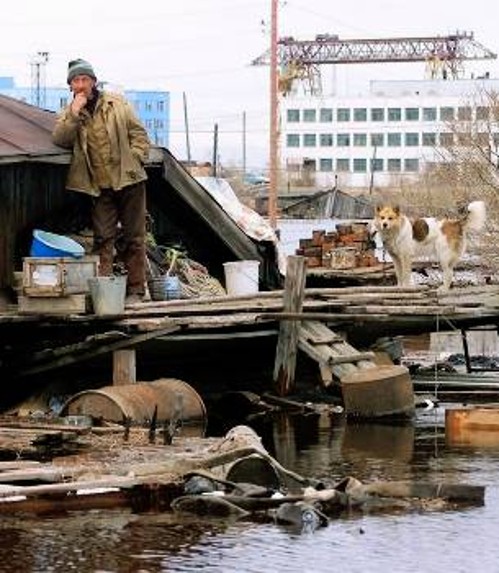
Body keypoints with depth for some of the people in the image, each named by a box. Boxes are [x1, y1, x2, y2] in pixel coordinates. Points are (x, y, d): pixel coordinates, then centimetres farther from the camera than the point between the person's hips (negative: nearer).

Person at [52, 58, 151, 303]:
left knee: (133, 237, 2)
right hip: (100, 187, 1)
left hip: (129, 181, -1)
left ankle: (135, 290, 7)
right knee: (103, 238, -4)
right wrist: (74, 113, -15)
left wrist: (134, 161, -4)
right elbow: (59, 140, -8)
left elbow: (139, 135, 7)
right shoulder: (68, 114, 9)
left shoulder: (117, 103, 5)